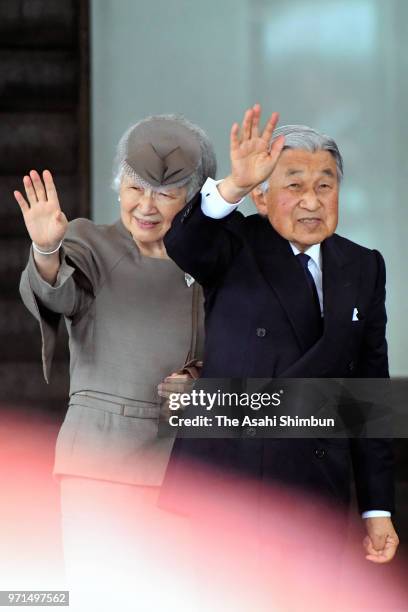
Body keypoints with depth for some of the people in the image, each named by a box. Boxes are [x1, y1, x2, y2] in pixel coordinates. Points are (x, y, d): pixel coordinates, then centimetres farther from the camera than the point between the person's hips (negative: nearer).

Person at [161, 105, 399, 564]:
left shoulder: (363, 269, 11)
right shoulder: (238, 247, 0)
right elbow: (182, 244, -25)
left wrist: (378, 509, 9)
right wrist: (233, 186, -43)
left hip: (319, 491, 4)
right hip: (223, 489, -4)